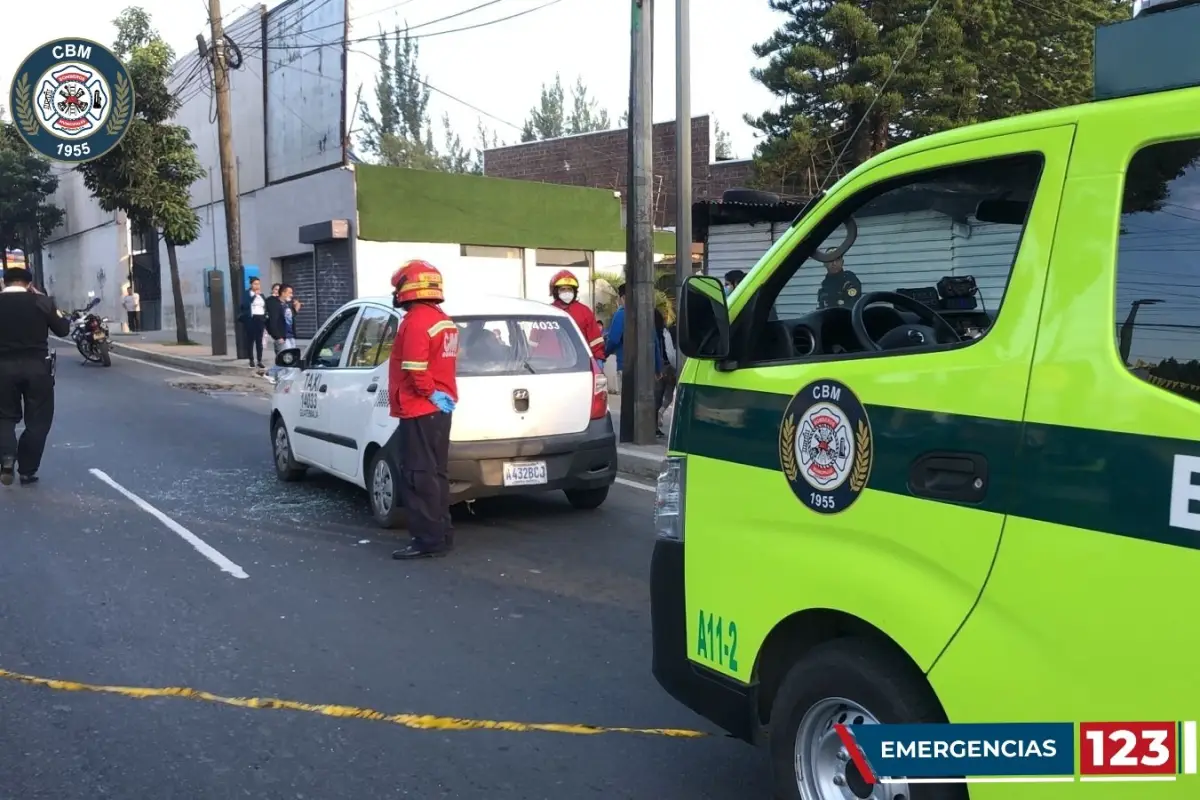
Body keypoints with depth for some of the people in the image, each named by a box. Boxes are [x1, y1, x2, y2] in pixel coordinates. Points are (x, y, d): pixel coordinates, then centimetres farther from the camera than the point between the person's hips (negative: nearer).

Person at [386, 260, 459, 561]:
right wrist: (436, 394, 13)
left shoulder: (415, 321, -17)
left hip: (419, 411, -10)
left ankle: (429, 539, -1)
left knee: (417, 475, -4)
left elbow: (415, 368, -28)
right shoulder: (443, 321, 14)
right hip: (439, 408, 10)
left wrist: (429, 393, -15)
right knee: (435, 473, 15)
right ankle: (441, 534, 22)